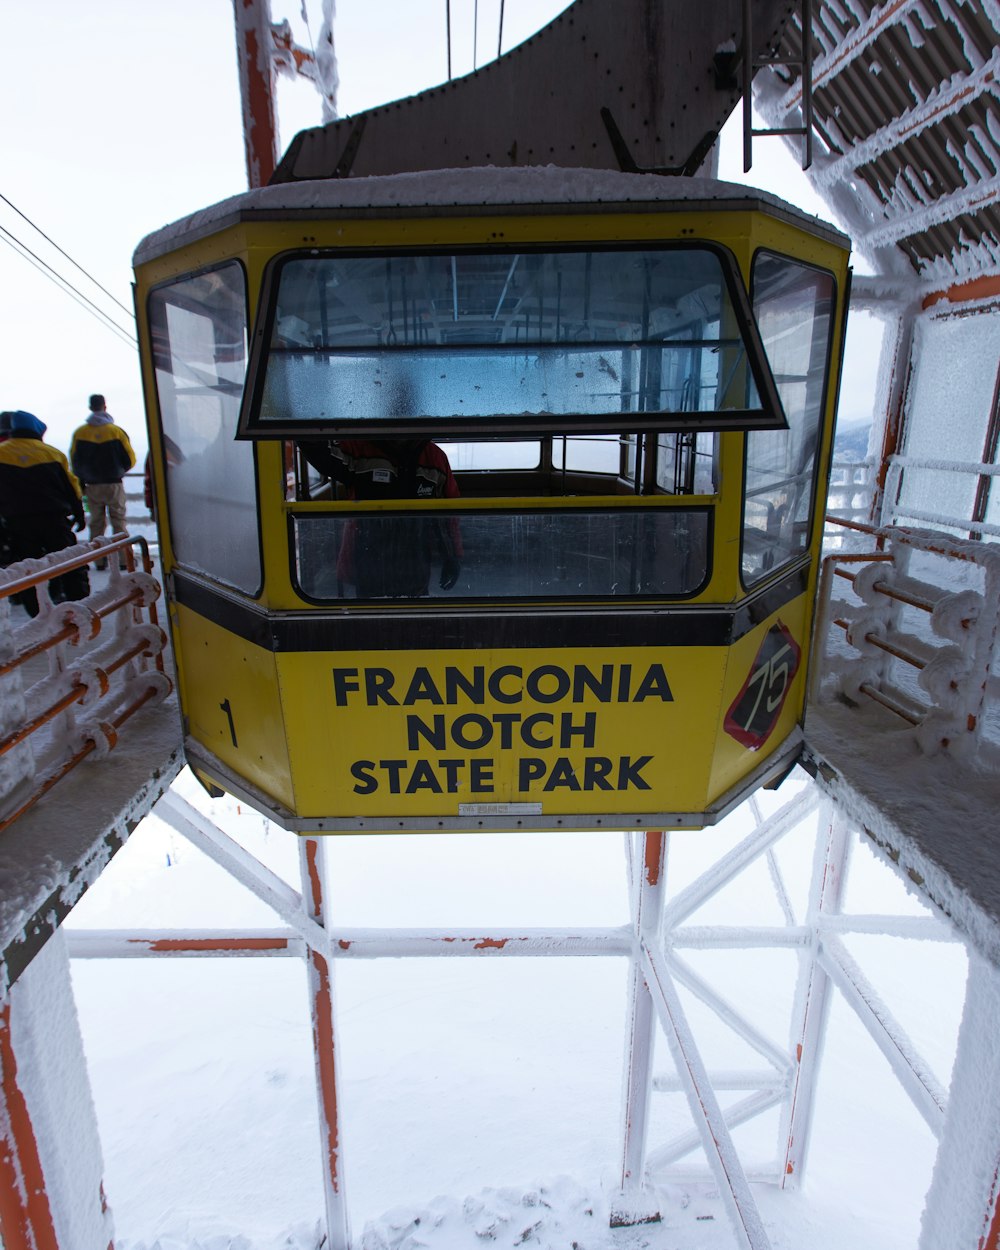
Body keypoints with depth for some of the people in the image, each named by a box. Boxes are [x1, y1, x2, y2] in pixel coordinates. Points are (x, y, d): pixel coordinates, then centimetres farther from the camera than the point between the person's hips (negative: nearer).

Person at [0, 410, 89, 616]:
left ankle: (39, 614, 5)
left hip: (17, 524, 0)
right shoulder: (52, 453, 4)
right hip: (55, 519, 1)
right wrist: (79, 515, 16)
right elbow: (71, 487, 8)